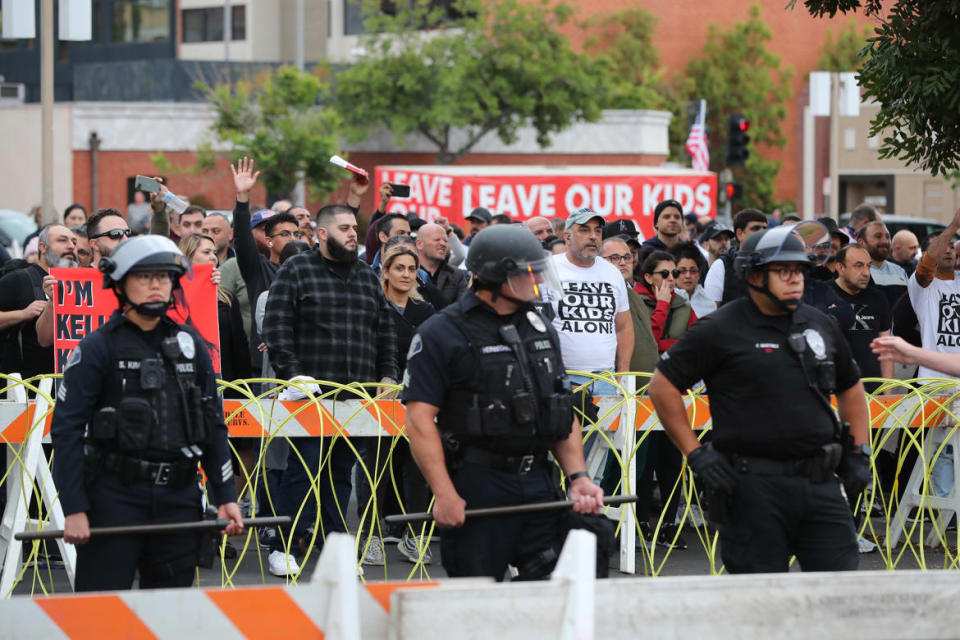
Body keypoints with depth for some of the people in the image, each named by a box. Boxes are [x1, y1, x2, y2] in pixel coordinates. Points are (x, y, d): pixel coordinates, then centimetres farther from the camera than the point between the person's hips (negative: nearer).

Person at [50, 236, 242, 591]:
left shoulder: (190, 345, 12)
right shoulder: (98, 348, -2)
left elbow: (213, 425, 17)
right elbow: (66, 429, -6)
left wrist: (225, 496, 10)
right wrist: (74, 509, -13)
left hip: (178, 498, 5)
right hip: (115, 495, -4)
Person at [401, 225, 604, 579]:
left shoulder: (541, 330, 16)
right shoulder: (441, 333, -5)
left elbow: (564, 413, 20)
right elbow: (420, 419, -12)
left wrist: (578, 476, 7)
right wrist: (444, 495, -19)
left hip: (537, 484, 6)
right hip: (477, 487, -6)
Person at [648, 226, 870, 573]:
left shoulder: (820, 326, 14)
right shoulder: (719, 330, -3)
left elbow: (851, 388, 27)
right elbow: (663, 386, -1)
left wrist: (860, 453, 17)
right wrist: (695, 453, -6)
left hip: (820, 482, 5)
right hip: (754, 486, -5)